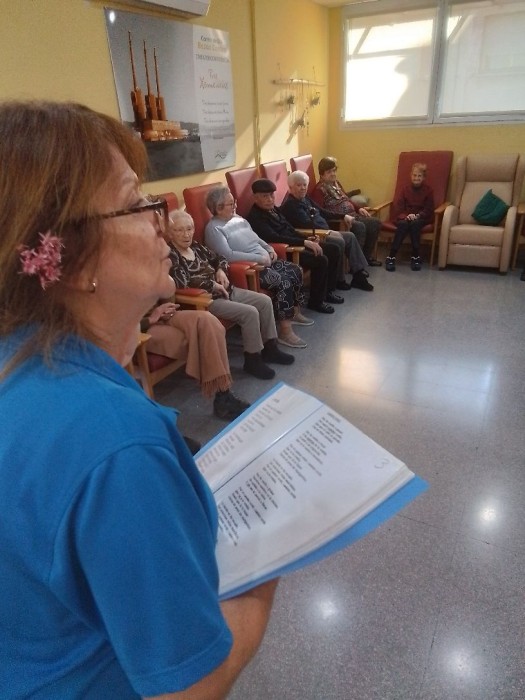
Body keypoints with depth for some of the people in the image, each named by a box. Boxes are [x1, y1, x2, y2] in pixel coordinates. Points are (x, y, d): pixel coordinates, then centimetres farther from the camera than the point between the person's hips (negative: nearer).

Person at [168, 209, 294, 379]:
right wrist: (212, 285, -18)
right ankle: (252, 359, -8)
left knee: (264, 301, 1)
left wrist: (221, 271, 2)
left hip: (224, 290, 9)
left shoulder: (195, 246, 12)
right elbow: (182, 283, -28)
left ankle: (269, 347, 12)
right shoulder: (170, 256, -13)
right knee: (249, 313, -24)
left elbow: (219, 259, 25)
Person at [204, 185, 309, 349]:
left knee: (295, 270, 0)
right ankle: (285, 331, -20)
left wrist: (269, 248, 6)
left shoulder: (237, 218, 16)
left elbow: (255, 238, 26)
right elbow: (227, 255, -24)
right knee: (284, 282, -24)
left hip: (264, 260, 10)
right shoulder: (214, 228, -12)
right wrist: (259, 258, -22)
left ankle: (294, 311, 18)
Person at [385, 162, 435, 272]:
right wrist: (405, 216, -21)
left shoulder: (428, 190, 5)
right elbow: (398, 206, 0)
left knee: (414, 224, -36)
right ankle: (391, 257, -35)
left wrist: (417, 216, -19)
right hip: (405, 217, 1)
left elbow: (428, 209, 0)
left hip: (421, 218, -1)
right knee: (403, 224, -34)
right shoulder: (405, 189, 8)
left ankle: (415, 257, -28)